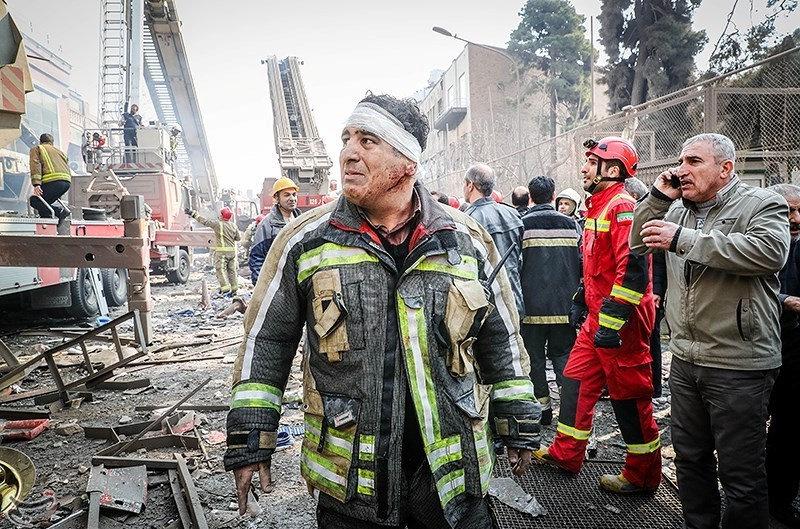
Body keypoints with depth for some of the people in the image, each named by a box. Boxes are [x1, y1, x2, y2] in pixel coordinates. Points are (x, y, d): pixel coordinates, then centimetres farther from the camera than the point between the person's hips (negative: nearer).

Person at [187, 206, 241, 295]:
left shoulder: (218, 224, -10)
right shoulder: (233, 225, 6)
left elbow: (205, 221, -8)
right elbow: (238, 237, 12)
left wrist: (193, 214, -1)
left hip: (221, 252, -6)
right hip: (232, 251, 6)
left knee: (221, 270, -3)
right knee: (232, 270, 10)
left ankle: (226, 289, -10)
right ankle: (234, 289, 13)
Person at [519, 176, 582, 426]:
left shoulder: (522, 224, -7)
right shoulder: (570, 223, 2)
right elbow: (582, 262, 4)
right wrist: (577, 300, 14)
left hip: (533, 305, -3)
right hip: (565, 305, 3)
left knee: (535, 357, 9)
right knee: (564, 354, 12)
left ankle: (542, 405, 15)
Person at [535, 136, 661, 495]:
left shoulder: (623, 207, -16)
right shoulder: (598, 207, 16)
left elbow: (633, 268, -25)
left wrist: (612, 320, -25)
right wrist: (582, 300, 23)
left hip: (620, 322, -10)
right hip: (598, 317, 10)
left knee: (629, 396, 2)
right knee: (576, 380, 14)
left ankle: (643, 475, 19)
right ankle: (566, 453, 29)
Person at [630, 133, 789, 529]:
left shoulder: (762, 205, -7)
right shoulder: (678, 210, 12)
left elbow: (770, 252, -26)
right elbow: (638, 245, 16)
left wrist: (683, 239, -26)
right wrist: (658, 197, 1)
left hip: (739, 365, -6)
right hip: (685, 359, 7)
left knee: (741, 474, 4)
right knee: (690, 458, 20)